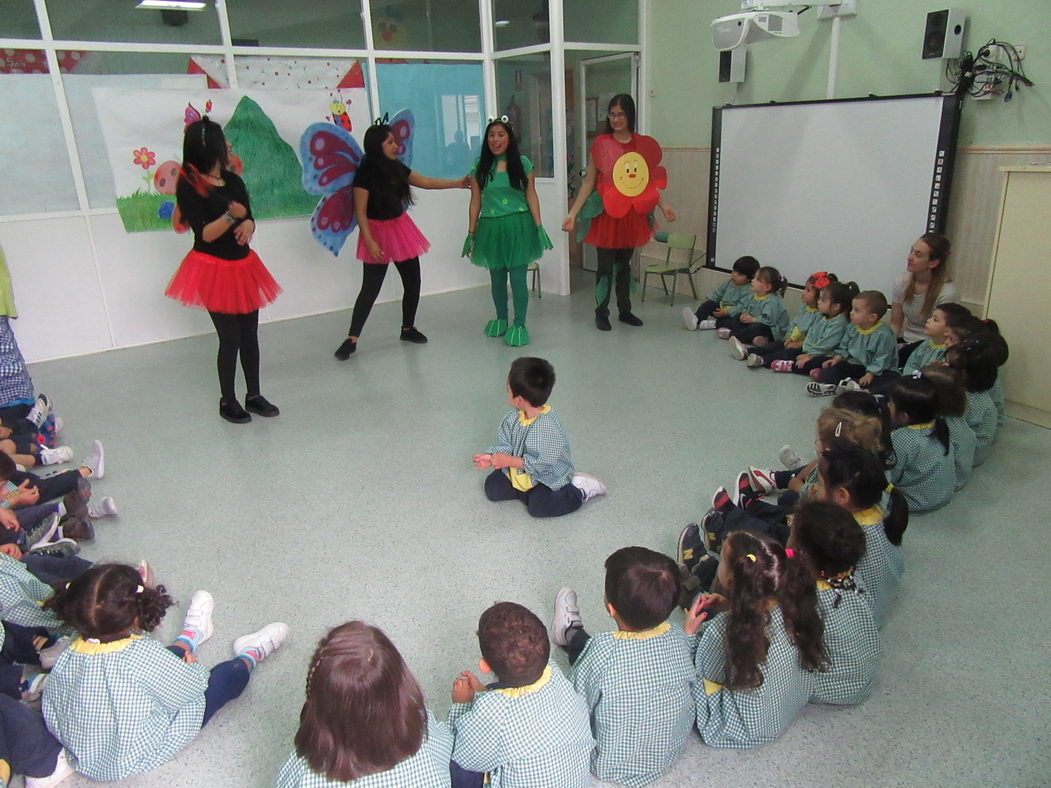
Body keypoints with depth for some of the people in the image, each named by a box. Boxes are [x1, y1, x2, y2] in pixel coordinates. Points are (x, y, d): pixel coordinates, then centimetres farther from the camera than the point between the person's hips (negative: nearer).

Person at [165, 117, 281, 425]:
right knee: (230, 338, 0)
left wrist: (247, 225, -13)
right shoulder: (189, 184, -12)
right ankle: (227, 402, 17)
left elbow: (249, 219, 10)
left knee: (250, 335, 9)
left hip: (243, 266, 6)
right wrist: (230, 216, -31)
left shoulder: (233, 180, 7)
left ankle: (254, 396, 22)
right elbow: (204, 234, -16)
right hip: (213, 270, -6)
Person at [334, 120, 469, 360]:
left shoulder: (396, 168, 4)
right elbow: (360, 212, -15)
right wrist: (370, 242, -21)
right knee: (370, 288, -6)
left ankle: (408, 328, 27)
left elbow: (426, 182, 14)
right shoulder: (365, 173, -15)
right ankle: (351, 339, 2)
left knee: (413, 281, 8)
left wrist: (457, 183, 13)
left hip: (401, 228, 7)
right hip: (378, 232, -6)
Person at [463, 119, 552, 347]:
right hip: (491, 227, 2)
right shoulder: (479, 168, 4)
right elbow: (475, 202, 7)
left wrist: (539, 227, -5)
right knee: (497, 278, 12)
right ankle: (501, 319, 30)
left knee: (518, 277, -3)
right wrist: (471, 233, 5)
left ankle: (519, 325, 8)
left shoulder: (523, 163, 1)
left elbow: (531, 196, 1)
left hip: (518, 226, -2)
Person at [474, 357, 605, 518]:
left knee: (538, 506, -25)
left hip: (547, 476, -7)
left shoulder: (549, 428, -32)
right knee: (492, 488, -2)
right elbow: (504, 444, -1)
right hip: (518, 472, 7)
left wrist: (509, 461, -27)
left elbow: (541, 464, -30)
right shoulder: (514, 417, -9)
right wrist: (491, 457, -20)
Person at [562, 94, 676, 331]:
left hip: (632, 214, 3)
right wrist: (573, 213, -9)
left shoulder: (643, 144, 5)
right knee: (606, 265, 1)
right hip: (606, 213, -3)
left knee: (624, 264, 14)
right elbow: (589, 181, -3)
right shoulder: (601, 143, -4)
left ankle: (625, 310, 26)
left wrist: (663, 206, 3)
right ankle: (601, 313, 15)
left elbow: (649, 182, 12)